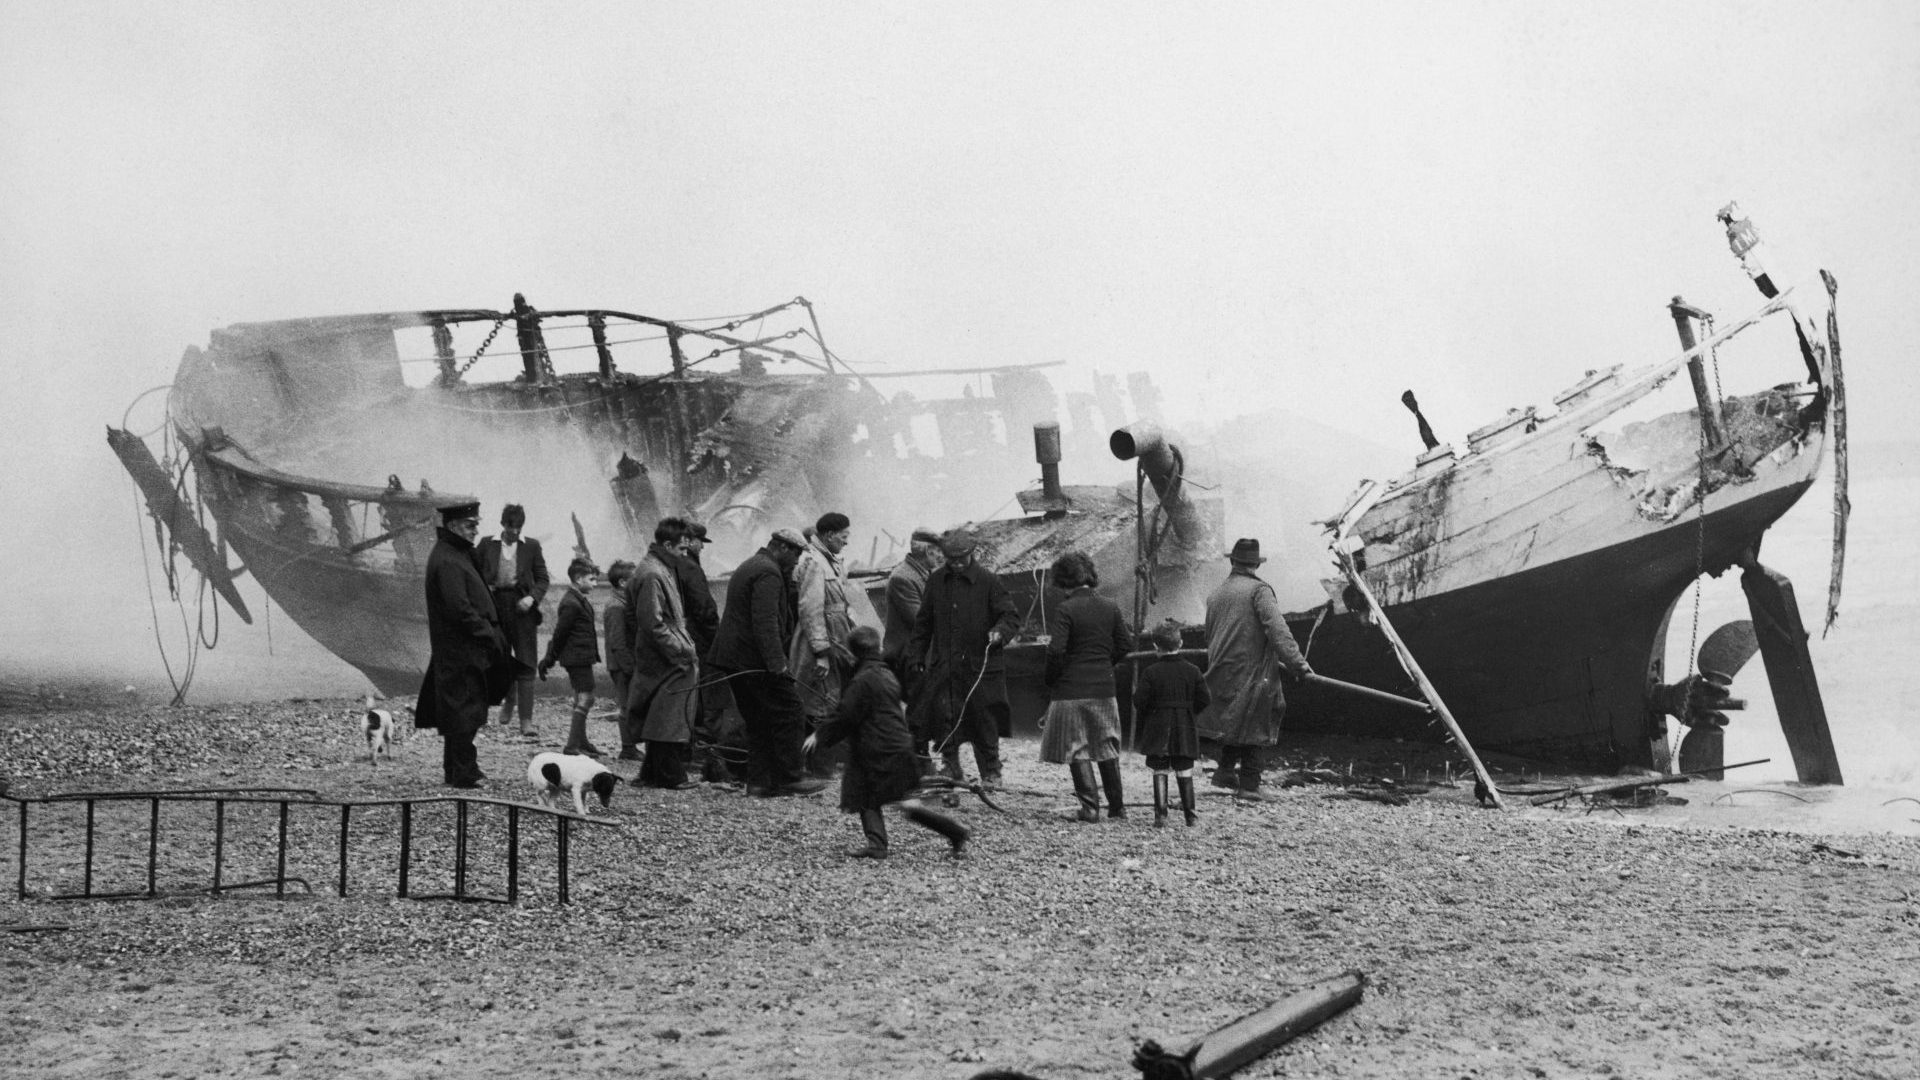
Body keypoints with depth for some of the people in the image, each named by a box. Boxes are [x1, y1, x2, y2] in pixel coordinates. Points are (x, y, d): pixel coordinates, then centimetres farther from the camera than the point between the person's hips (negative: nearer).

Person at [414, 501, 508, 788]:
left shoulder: (457, 554, 14)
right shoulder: (447, 562, -18)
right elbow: (459, 608, -23)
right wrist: (489, 635, -17)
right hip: (460, 650, -10)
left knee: (461, 711, 15)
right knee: (463, 711, -5)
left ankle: (457, 770, 23)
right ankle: (463, 773, -2)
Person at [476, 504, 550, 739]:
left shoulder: (531, 546, 5)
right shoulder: (487, 544, 6)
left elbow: (542, 579, 7)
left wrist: (532, 597, -10)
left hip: (522, 608, -1)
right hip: (496, 606, 1)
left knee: (526, 666, -6)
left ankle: (526, 722, -8)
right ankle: (509, 700, 40)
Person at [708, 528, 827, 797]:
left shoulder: (747, 567, 21)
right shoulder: (768, 573, -13)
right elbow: (766, 622, -23)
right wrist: (776, 662, -25)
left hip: (733, 659, 10)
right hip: (756, 661, -10)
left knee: (758, 721, 13)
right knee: (790, 715, -4)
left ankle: (759, 781, 11)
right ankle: (788, 779, -3)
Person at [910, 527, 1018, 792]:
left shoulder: (987, 581, -4)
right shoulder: (936, 581, 7)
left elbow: (1011, 614, -1)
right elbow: (923, 622, 14)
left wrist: (1000, 631, -22)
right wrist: (916, 656, 12)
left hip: (980, 664, -3)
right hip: (944, 666, 3)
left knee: (984, 720, 2)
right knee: (944, 719, -1)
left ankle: (990, 771, 13)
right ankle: (950, 767, 11)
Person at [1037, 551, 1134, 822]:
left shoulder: (1063, 610, -13)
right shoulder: (1110, 607, 4)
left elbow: (1056, 650, -19)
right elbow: (1125, 644, 7)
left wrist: (1051, 680, -4)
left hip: (1071, 690, -5)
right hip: (1104, 688, 5)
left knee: (1076, 750, 4)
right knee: (1107, 748, 16)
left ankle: (1090, 806, 0)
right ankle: (1117, 805, 20)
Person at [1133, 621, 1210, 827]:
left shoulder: (1151, 672, -8)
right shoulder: (1192, 671, -1)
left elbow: (1139, 703, -11)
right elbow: (1204, 701, 0)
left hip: (1158, 732, -2)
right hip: (1184, 732, 2)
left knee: (1160, 772, 2)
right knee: (1185, 773, 9)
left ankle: (1161, 815, -3)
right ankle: (1190, 815, 10)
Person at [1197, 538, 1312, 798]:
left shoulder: (1216, 595, 12)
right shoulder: (1259, 590, -8)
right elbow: (1277, 630, -20)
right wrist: (1297, 663, -24)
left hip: (1221, 670, 5)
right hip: (1253, 670, -5)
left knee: (1232, 720, 19)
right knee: (1253, 725, 3)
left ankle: (1225, 771, 13)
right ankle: (1249, 783, 4)